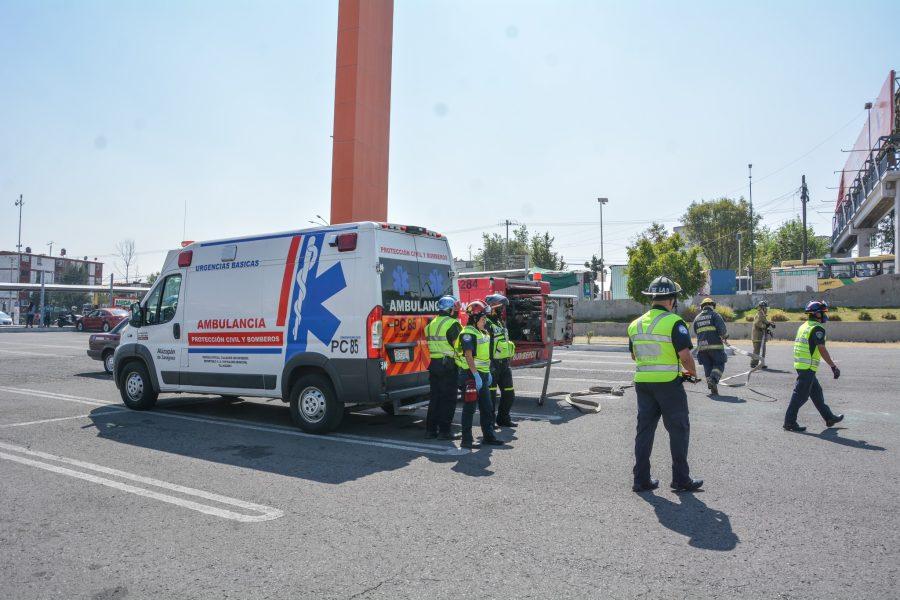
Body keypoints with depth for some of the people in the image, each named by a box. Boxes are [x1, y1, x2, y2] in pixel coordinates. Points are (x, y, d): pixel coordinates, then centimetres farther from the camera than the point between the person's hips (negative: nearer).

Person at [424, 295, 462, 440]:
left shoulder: (432, 324, 14)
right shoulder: (452, 324, -12)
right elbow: (458, 345, -16)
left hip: (434, 363, 8)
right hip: (449, 364, -7)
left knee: (435, 397, 14)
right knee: (448, 399, 0)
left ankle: (430, 429, 16)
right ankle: (444, 431, 1)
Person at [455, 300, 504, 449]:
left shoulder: (482, 333, 15)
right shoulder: (468, 333, -15)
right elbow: (468, 355, -23)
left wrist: (488, 372, 20)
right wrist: (476, 375, -27)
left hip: (482, 374, 9)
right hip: (471, 375, -9)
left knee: (487, 408, 14)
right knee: (469, 408, -2)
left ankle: (488, 436, 24)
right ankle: (466, 440, 5)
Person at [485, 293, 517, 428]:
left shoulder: (501, 323, 16)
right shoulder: (486, 324, -14)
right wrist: (489, 365, -24)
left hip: (504, 364, 9)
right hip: (492, 365, -9)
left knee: (509, 394, 13)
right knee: (491, 395, -1)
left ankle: (503, 419, 26)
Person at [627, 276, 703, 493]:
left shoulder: (636, 324, 8)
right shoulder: (674, 322, -11)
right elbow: (685, 355, -16)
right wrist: (692, 372, 3)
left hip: (642, 382, 5)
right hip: (669, 383, -5)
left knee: (644, 429, 11)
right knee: (678, 430, 8)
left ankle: (641, 479, 15)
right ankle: (681, 479, 13)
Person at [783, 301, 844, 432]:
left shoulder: (803, 326, 15)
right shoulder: (817, 328, -13)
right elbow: (822, 350, -18)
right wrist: (833, 366, -14)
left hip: (800, 365, 9)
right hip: (808, 367, -9)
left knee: (817, 393, 18)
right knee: (801, 395, -4)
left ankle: (829, 417, 29)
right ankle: (789, 422, -1)